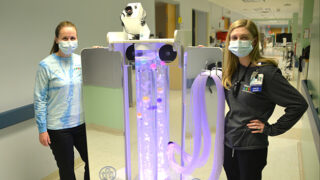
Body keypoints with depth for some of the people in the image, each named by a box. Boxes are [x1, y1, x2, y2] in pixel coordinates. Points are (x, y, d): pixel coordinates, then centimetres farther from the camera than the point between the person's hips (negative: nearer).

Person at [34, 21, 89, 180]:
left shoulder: (81, 61, 2)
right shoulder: (46, 65, -9)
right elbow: (40, 99, -7)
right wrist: (42, 129, -8)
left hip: (81, 123, 4)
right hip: (58, 128, -3)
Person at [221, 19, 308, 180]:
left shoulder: (266, 72, -18)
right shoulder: (230, 70, 1)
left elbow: (299, 104, -16)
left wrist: (271, 129, -12)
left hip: (251, 147, -6)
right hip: (228, 142, 6)